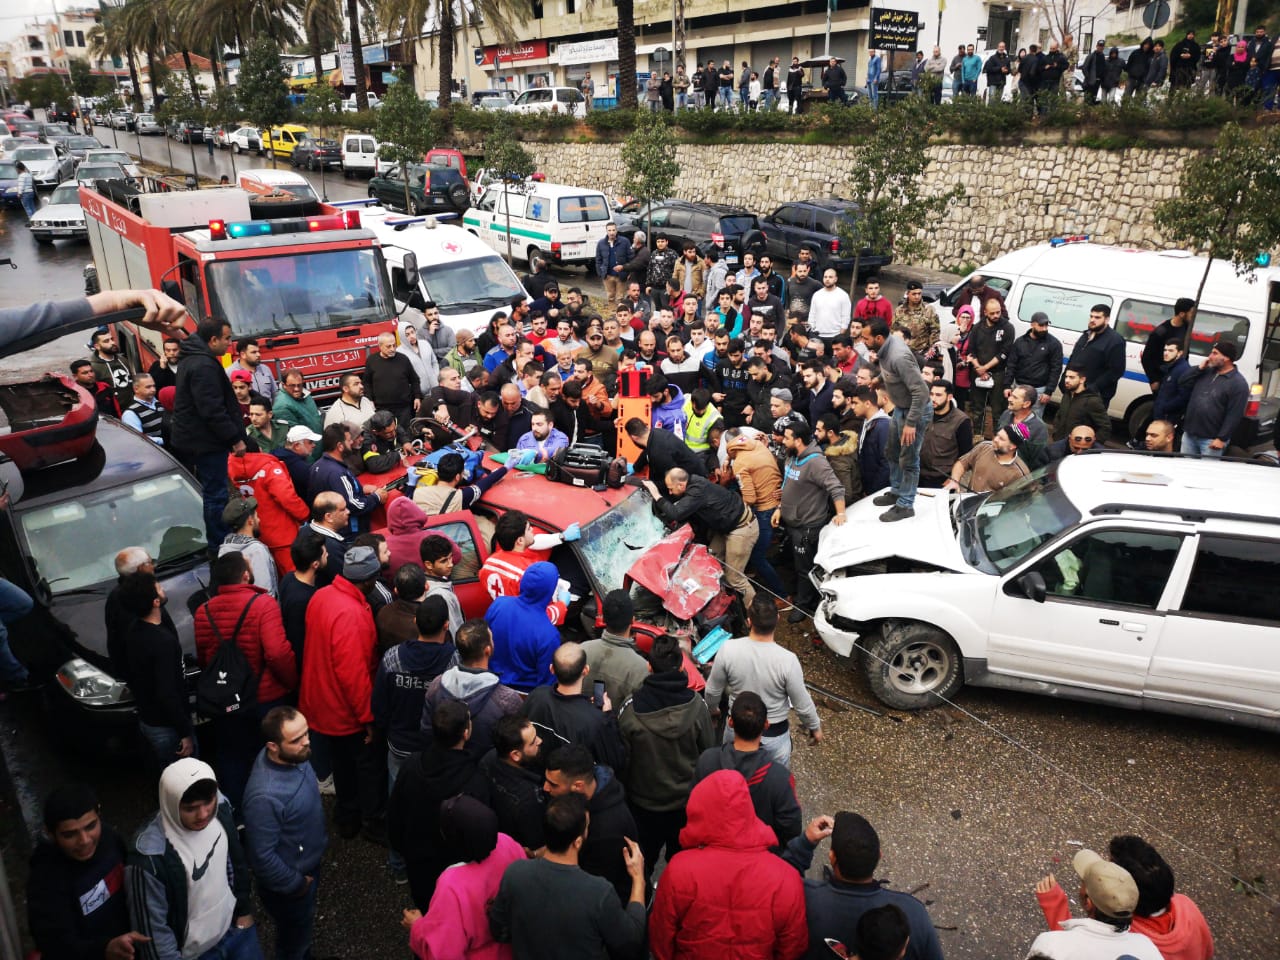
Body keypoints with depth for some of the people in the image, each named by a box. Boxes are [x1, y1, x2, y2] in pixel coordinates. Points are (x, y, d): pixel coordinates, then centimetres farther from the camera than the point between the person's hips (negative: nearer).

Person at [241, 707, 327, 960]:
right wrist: (295, 884, -15)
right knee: (293, 939, 21)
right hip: (288, 884, -7)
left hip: (309, 863, 7)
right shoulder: (266, 796, -41)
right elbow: (262, 856, -30)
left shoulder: (293, 755, -16)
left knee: (303, 927, 33)